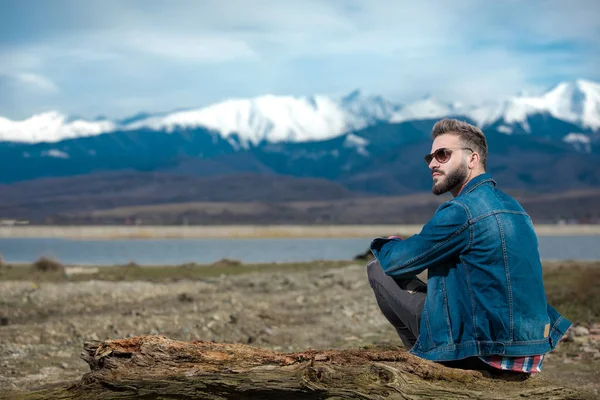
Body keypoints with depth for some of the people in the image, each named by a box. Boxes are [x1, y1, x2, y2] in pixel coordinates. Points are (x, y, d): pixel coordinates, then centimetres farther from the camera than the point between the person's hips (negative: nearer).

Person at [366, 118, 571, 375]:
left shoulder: (461, 211, -18)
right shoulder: (512, 206, 11)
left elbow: (395, 262, -8)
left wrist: (385, 245, 15)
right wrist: (403, 247, 17)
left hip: (484, 355, -9)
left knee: (378, 269, 3)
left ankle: (425, 354, 17)